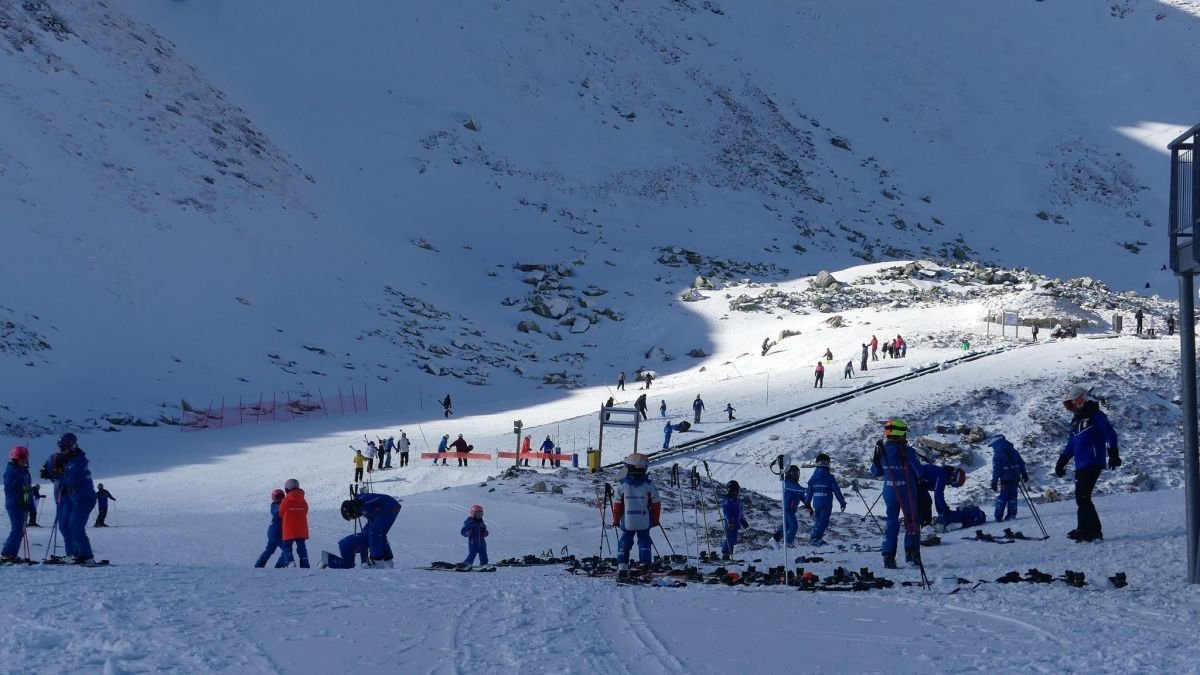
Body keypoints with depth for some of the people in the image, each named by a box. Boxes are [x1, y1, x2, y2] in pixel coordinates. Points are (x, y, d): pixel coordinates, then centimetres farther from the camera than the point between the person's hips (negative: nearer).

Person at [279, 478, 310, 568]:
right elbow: (305, 513, 11)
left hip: (289, 531, -4)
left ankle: (290, 561, -17)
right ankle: (305, 566, 2)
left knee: (287, 547, 5)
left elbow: (281, 514, 3)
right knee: (302, 548, 9)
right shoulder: (303, 501, 4)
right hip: (302, 531, 4)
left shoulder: (285, 501, -9)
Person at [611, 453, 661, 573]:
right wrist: (655, 519, 13)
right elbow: (656, 503, 1)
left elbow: (617, 503, 1)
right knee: (644, 542, 10)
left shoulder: (623, 484, -5)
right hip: (644, 522, 0)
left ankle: (622, 566, 3)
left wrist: (616, 519, 12)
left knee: (625, 543, 11)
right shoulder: (649, 484, -5)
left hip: (627, 522, 0)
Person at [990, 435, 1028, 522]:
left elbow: (996, 469, -15)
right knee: (1012, 496, 13)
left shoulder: (997, 454, -11)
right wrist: (1024, 474, 23)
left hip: (1004, 479, -6)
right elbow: (1021, 463, 14)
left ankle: (998, 517, -1)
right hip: (1015, 477, 6)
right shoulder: (1013, 451, 9)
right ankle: (1012, 515, 12)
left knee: (1001, 498, 0)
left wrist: (994, 481, -13)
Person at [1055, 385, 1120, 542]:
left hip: (1093, 463, -9)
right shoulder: (1076, 420, 22)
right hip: (1081, 466, 9)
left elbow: (1110, 434, -11)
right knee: (1082, 498, 4)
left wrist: (1113, 455, -20)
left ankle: (1087, 530, -14)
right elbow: (1071, 445, 28)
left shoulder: (1095, 416, -4)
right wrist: (1061, 462, 25)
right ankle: (1093, 531, 7)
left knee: (1082, 496, -15)